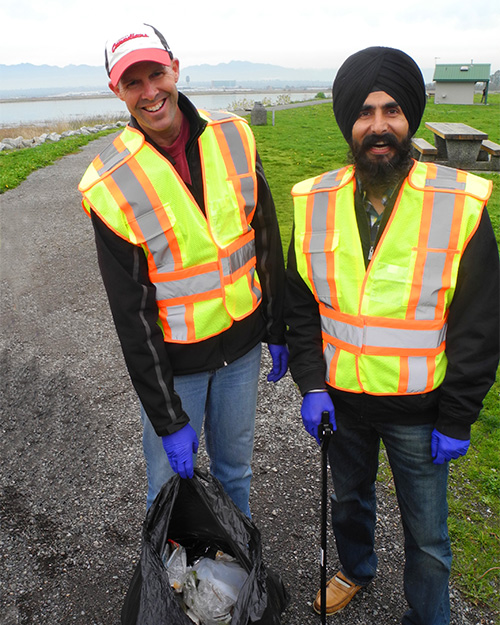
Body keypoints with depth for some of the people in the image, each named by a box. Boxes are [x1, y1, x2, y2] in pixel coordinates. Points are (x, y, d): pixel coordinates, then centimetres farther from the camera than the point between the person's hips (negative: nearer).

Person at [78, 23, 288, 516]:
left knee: (234, 470, 23)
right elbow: (131, 313, -15)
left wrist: (276, 330, 8)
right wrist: (168, 418, -13)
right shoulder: (111, 185, -17)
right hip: (172, 359, -3)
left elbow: (267, 240, 4)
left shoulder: (234, 138, -6)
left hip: (243, 343, 4)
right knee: (171, 483, 14)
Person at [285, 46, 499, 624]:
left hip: (418, 410, -3)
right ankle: (356, 569, 58)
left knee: (426, 533, 15)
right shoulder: (314, 203, -6)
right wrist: (312, 385, -6)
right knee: (348, 498, 27)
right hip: (339, 400, 3)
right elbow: (300, 303, 2)